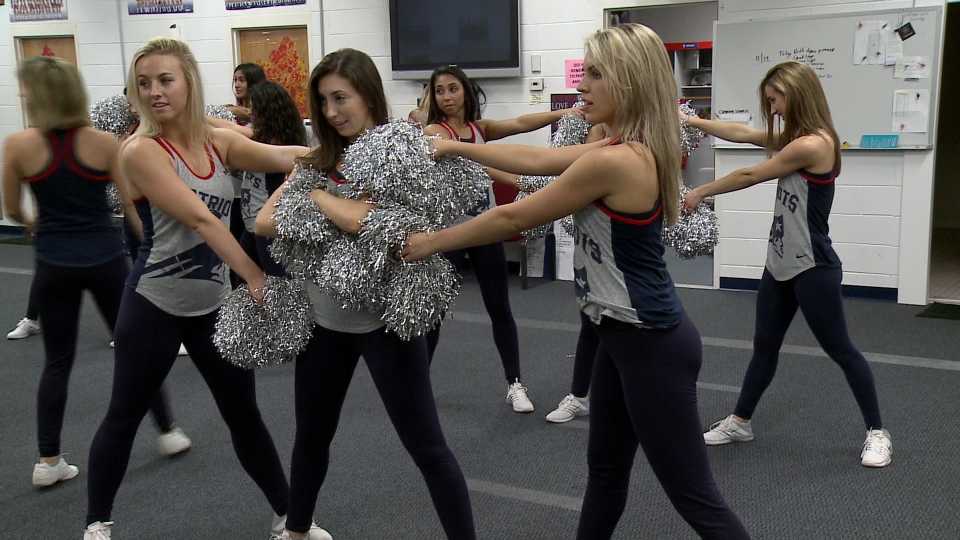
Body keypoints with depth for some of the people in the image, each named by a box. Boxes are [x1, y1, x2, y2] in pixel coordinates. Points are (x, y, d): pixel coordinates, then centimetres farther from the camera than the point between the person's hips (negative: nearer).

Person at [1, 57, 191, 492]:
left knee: (57, 361, 11)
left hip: (54, 264, 0)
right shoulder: (104, 143, -7)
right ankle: (168, 432, 25)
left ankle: (48, 460, 13)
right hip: (105, 259, 0)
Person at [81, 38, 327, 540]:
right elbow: (200, 219, -25)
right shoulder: (140, 151, -16)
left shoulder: (219, 141, 1)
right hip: (154, 304, -5)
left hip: (213, 304, 5)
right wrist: (255, 277, -31)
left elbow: (288, 157, -12)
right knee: (124, 415, 11)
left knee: (244, 413, 13)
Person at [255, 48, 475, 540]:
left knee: (426, 446, 0)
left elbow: (361, 220, -25)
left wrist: (316, 196, -9)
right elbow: (264, 221, 0)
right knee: (311, 435, 21)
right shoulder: (319, 159, 5)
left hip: (383, 317, -6)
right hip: (324, 316, 6)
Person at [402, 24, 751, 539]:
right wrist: (454, 147, 13)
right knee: (605, 467, 24)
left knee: (694, 496, 3)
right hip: (626, 332, 10)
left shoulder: (613, 162, -25)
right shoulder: (633, 148, 4)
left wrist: (431, 241, -3)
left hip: (649, 342, -10)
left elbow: (514, 218, -16)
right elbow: (537, 160, 12)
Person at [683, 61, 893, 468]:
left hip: (813, 268, -9)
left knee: (840, 350, 3)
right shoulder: (793, 140, 7)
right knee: (764, 346, 16)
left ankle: (876, 432, 18)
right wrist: (694, 122, 10)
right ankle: (740, 421, 27)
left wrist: (701, 192, -2)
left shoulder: (813, 145, -22)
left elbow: (749, 177, -14)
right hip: (780, 264, 9)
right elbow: (743, 134, 14)